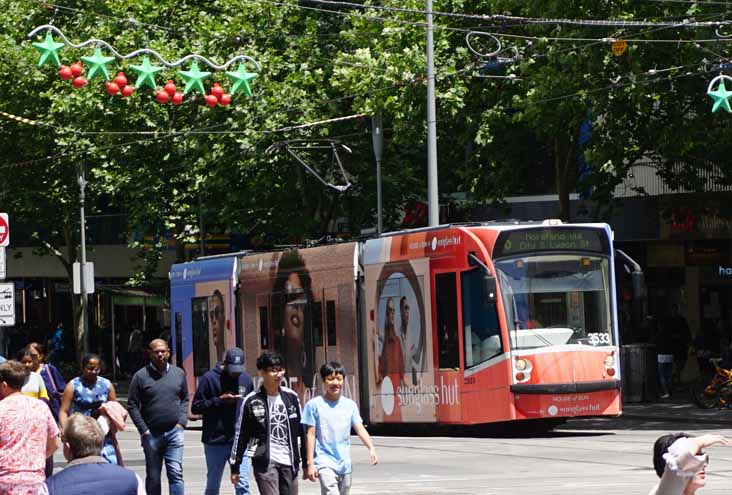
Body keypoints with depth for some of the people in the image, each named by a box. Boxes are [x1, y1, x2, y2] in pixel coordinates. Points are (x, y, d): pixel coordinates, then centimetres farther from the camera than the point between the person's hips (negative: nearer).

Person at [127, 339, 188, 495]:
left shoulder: (179, 373, 8)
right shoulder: (141, 376, -2)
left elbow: (185, 399, 16)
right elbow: (132, 406, -2)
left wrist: (182, 422, 1)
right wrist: (144, 430, -7)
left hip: (174, 431, 1)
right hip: (151, 434, -1)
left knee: (175, 473, -8)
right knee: (153, 476, 8)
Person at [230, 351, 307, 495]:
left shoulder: (291, 397, 7)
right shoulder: (252, 401, -4)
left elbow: (301, 432, 13)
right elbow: (240, 435, 2)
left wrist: (306, 462, 13)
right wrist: (234, 467, 3)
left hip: (289, 462, 4)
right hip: (264, 462, -4)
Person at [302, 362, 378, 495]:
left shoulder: (350, 405, 5)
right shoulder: (314, 405, -6)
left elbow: (360, 429, 0)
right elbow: (311, 435, -4)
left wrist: (371, 448, -18)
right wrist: (310, 463, -6)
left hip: (344, 464, 5)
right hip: (324, 462, -5)